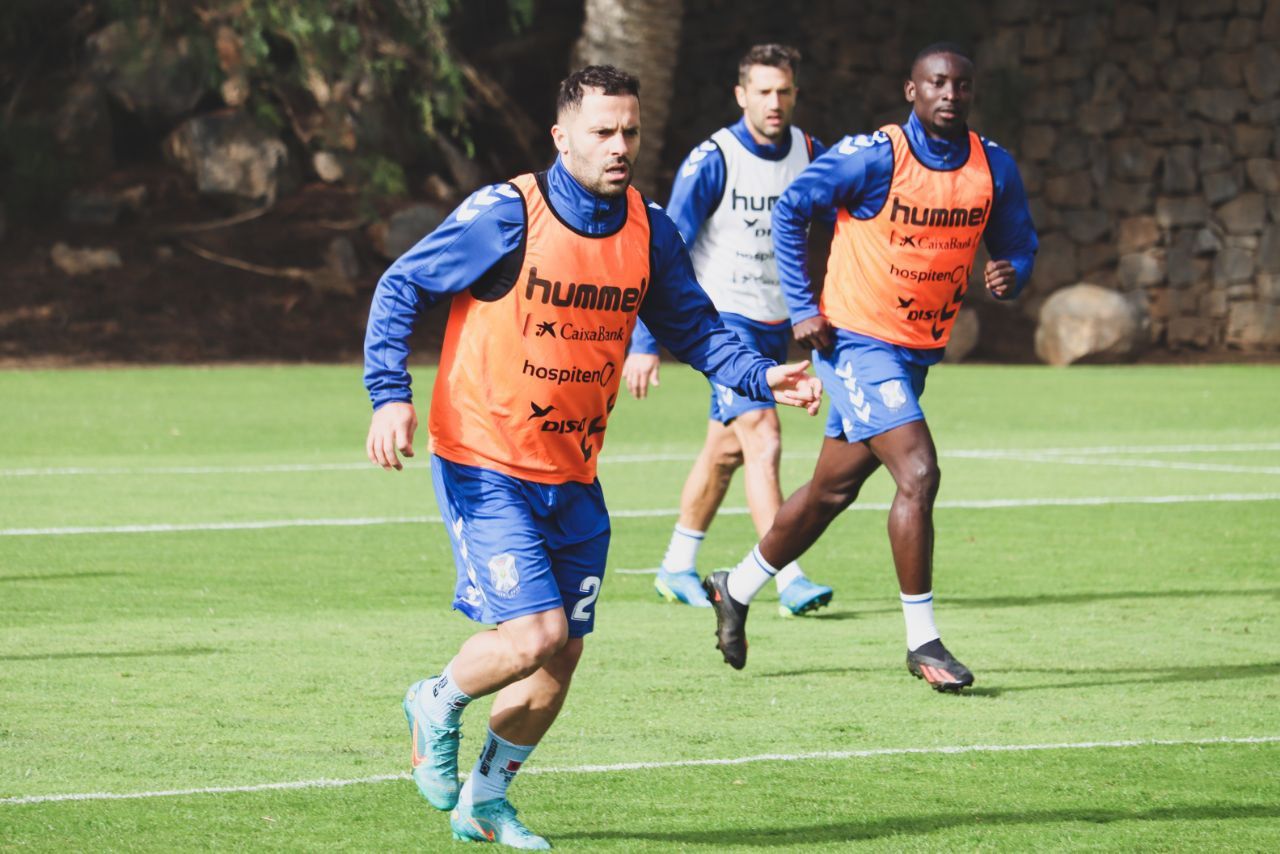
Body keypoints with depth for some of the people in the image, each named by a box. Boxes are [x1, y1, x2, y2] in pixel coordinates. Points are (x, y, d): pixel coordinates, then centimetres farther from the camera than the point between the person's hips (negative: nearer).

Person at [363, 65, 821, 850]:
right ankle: (438, 705, 15)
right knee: (536, 632, -17)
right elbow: (401, 288, -8)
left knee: (561, 657, 8)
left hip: (573, 477, 6)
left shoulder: (649, 231, 2)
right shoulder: (505, 215, -14)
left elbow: (693, 327, 10)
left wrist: (763, 377, -8)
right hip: (484, 466, -6)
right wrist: (390, 396, -19)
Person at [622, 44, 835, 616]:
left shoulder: (809, 155, 1)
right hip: (723, 317, -6)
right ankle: (789, 580, -21)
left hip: (776, 325, 6)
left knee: (726, 450, 15)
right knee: (763, 441, -18)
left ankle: (678, 568, 29)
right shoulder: (711, 161, -14)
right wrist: (645, 342, -16)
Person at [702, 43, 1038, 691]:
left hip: (918, 351, 7)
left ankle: (735, 590, 36)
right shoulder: (872, 156, -15)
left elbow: (1017, 244, 12)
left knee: (833, 490, 16)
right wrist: (803, 309, -9)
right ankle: (922, 642, -11)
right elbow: (788, 211, -5)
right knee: (918, 472, -19)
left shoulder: (994, 168, 0)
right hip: (857, 342, -7)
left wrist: (1009, 277, -13)